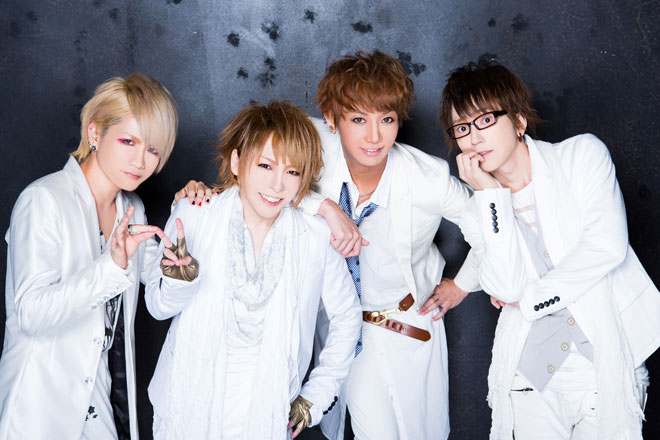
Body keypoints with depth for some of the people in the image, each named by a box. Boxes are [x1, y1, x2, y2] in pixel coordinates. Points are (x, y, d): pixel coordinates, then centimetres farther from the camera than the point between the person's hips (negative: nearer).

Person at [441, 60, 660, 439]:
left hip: (608, 365, -2)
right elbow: (506, 287, -12)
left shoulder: (583, 155, -1)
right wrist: (492, 192, -11)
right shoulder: (479, 212, 5)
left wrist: (531, 299, -7)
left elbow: (607, 246, -13)